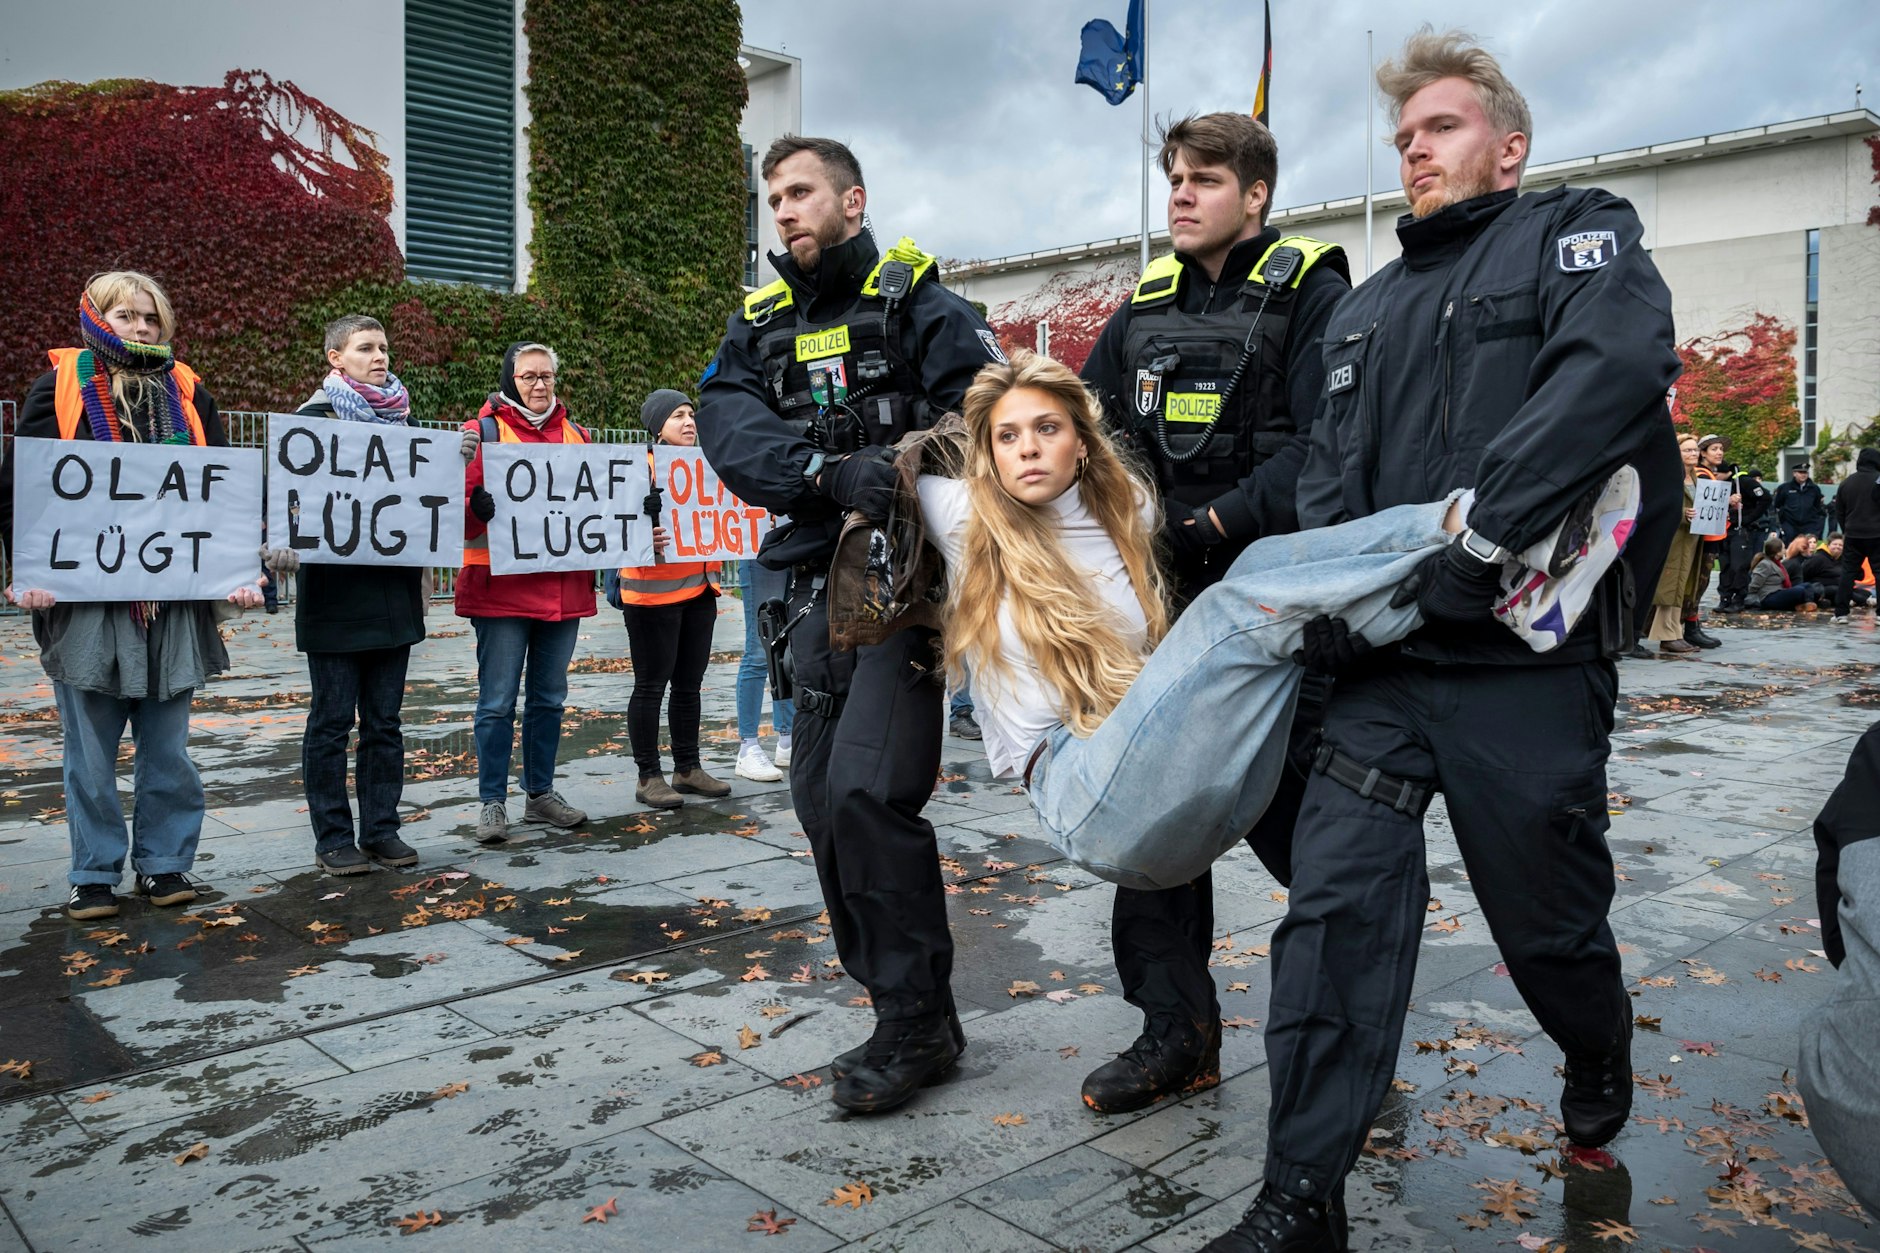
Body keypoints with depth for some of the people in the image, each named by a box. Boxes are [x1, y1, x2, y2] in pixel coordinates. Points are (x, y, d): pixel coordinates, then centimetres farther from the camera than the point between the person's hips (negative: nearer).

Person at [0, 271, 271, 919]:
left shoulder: (186, 391, 12)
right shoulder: (60, 385, 4)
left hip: (174, 597, 2)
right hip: (86, 597, -2)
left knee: (167, 744, 7)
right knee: (90, 747, 5)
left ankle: (165, 864, 19)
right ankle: (94, 875, 16)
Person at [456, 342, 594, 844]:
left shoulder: (576, 435, 13)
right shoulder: (484, 432, -2)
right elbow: (459, 513, -9)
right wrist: (477, 504, -30)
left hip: (563, 589, 5)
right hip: (502, 589, -5)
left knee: (549, 698, 13)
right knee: (498, 702, -2)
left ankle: (541, 793, 24)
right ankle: (492, 802, 8)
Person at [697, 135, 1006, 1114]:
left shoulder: (916, 303, 3)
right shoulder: (758, 328, 16)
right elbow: (731, 436, -2)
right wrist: (834, 472, -20)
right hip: (818, 583, 6)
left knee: (865, 790, -16)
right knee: (820, 798, 6)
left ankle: (917, 1022, 0)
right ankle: (905, 1005, 21)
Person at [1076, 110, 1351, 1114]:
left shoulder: (1310, 293, -2)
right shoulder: (1144, 310, 16)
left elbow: (1324, 448, -14)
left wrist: (1214, 524, -22)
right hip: (1163, 598, 6)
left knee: (1286, 812, 0)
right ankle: (1177, 1031, 17)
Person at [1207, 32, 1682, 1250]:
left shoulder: (1579, 233, 3)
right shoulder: (1368, 309, 21)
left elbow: (1618, 365, -18)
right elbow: (1332, 479, 16)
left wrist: (1480, 536, -24)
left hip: (1528, 655, -4)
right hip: (1384, 659, 5)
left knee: (1549, 916, 11)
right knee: (1333, 908, -5)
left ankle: (1600, 1056, 45)